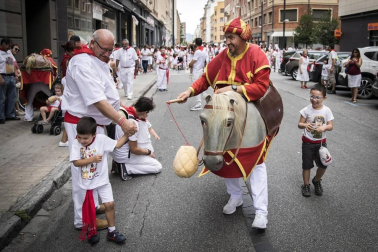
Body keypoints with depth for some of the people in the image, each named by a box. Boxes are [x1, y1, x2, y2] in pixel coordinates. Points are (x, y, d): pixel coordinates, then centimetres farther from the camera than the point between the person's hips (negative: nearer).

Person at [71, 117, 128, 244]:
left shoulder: (102, 139, -15)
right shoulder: (76, 144, -15)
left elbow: (117, 144, -9)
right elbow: (76, 162, -20)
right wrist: (92, 159, -26)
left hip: (101, 180, 0)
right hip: (85, 182, 0)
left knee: (109, 204, -3)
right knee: (87, 207, 13)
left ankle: (111, 231, 15)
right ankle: (91, 231, 35)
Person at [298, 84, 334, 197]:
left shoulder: (327, 110, -7)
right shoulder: (307, 110, -11)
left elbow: (331, 126, -7)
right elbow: (299, 124, -8)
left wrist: (324, 127, -30)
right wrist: (305, 125, -30)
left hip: (321, 142, 1)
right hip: (308, 142, -1)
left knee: (323, 165, 1)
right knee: (307, 165, 6)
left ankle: (317, 181, 30)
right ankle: (306, 185, 24)